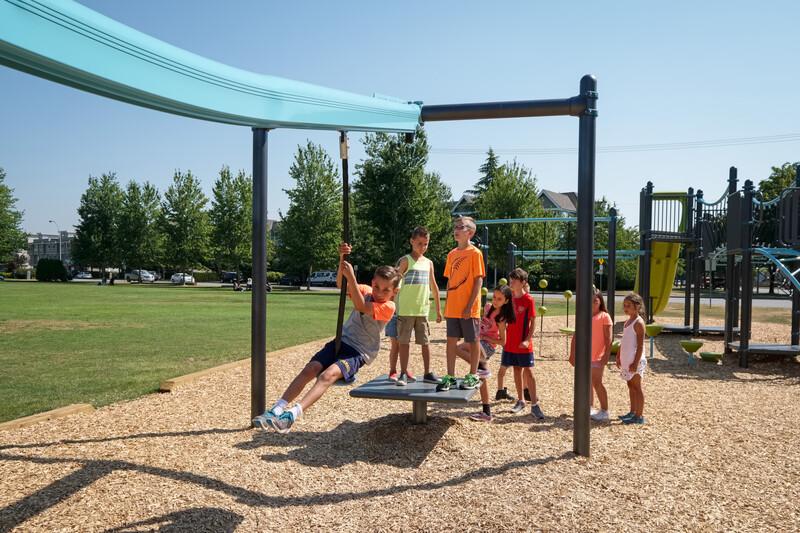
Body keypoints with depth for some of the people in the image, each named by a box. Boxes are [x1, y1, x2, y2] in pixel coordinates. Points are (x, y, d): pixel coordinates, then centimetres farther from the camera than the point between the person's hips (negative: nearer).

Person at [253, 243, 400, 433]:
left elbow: (361, 307, -24)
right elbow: (341, 284, -9)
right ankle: (276, 410, -21)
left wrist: (351, 277, -32)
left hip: (359, 352, -5)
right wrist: (342, 260, -26)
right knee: (310, 368, -17)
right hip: (341, 341, 6)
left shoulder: (388, 307, -10)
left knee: (329, 374, -30)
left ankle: (293, 415, -41)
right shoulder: (365, 291, 7)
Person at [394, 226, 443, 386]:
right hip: (406, 310, -4)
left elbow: (434, 287, 17)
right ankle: (404, 374, 10)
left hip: (423, 310, 5)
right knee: (404, 341, 1)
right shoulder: (406, 260, -3)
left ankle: (428, 373, 16)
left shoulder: (428, 263, 12)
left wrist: (438, 309, 17)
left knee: (425, 342, 7)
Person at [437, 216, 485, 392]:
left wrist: (470, 306, -16)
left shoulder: (475, 253, -8)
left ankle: (472, 377, 18)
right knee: (451, 340, 7)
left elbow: (478, 280, -12)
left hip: (469, 309, -6)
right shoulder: (452, 254, 11)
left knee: (472, 342, 6)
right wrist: (447, 305, 11)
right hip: (452, 308, 6)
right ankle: (450, 377, 14)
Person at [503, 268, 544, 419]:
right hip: (510, 342, 5)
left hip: (523, 344, -5)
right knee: (517, 370, 12)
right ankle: (520, 401, 23)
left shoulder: (528, 299, -9)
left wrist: (527, 340, -17)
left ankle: (534, 405, 0)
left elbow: (533, 322, -9)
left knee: (528, 371, -4)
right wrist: (504, 337, 9)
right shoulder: (510, 298, 7)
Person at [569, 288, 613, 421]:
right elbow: (576, 336, 10)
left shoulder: (604, 316, -5)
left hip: (597, 357, -6)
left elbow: (608, 339, -9)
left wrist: (606, 355, -16)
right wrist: (572, 354, 6)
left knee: (596, 383, -7)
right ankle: (590, 408, 23)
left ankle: (604, 411, 3)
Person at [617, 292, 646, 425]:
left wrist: (635, 362, -20)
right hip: (626, 360, 9)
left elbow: (640, 345, -17)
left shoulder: (638, 322, -13)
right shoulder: (628, 321, 14)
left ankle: (639, 416, 2)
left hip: (634, 361, -9)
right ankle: (633, 412, 23)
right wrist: (619, 357, 19)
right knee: (631, 387, 14)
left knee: (636, 387, -3)